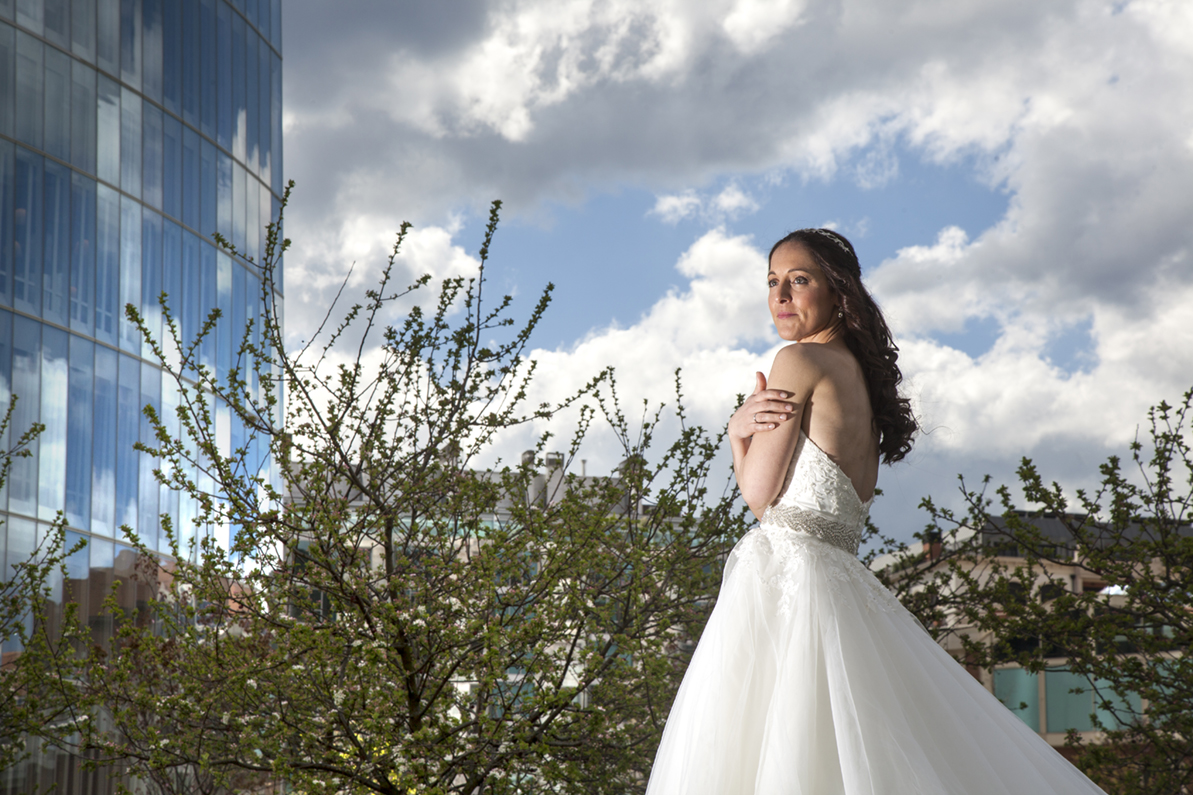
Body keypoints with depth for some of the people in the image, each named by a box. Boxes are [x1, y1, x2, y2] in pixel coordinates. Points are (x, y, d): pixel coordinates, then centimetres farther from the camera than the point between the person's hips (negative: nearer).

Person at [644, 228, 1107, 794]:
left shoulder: (801, 361, -6)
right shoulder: (862, 375, 19)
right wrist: (743, 428, 2)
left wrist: (741, 428, 10)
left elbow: (758, 493, -6)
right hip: (840, 578, 9)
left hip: (783, 573, -9)